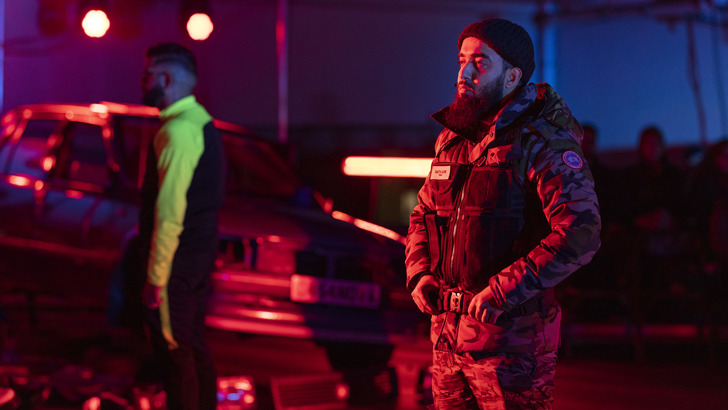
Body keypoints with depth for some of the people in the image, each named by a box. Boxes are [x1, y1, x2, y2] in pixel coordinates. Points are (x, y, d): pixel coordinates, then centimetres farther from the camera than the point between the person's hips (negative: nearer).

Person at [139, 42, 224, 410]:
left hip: (179, 257, -10)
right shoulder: (201, 122, 13)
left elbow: (170, 212, -23)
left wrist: (156, 275, -21)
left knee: (173, 349, -3)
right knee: (193, 346, 18)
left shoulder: (178, 130, -19)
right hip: (202, 253, 10)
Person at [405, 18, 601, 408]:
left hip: (511, 338, -7)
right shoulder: (451, 140, 12)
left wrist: (502, 292, -24)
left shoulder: (542, 142, -12)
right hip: (447, 332, 7)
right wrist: (419, 274, 7)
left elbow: (581, 235, -23)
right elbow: (422, 215, 26)